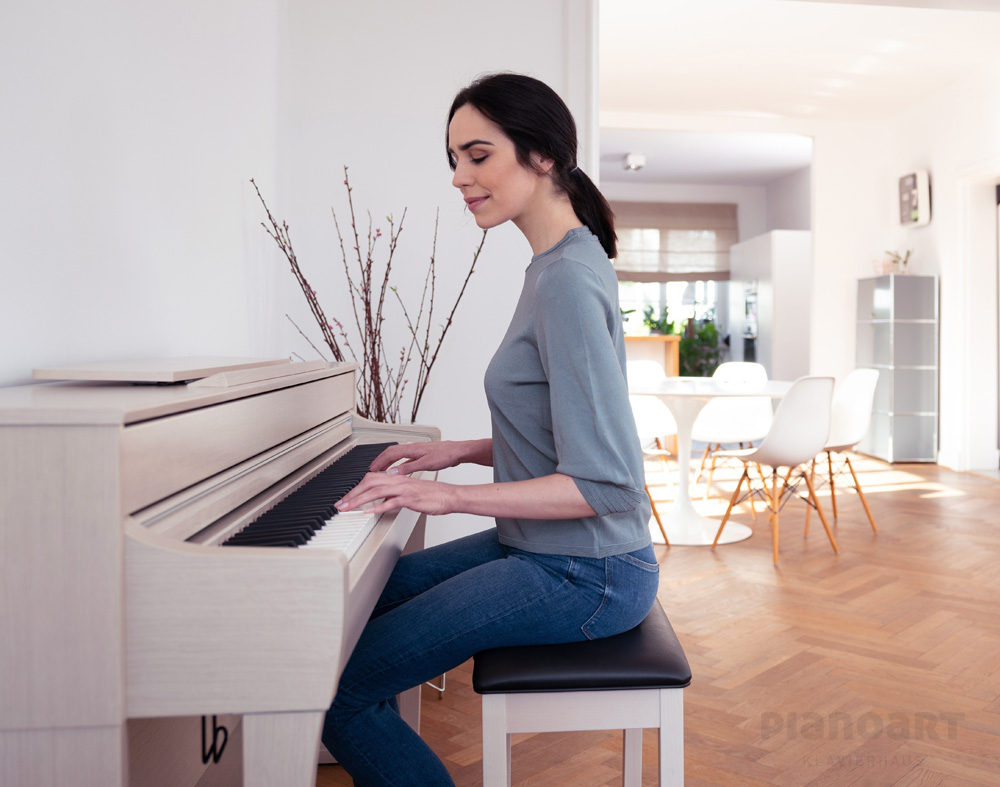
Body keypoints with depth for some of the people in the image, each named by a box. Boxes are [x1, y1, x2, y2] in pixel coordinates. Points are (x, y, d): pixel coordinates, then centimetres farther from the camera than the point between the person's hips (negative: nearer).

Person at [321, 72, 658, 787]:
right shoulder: (560, 264, 10)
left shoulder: (568, 280, -22)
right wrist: (460, 452, 8)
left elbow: (604, 485, -25)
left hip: (583, 576, -10)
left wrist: (455, 496, -22)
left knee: (339, 687, -9)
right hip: (543, 549, 10)